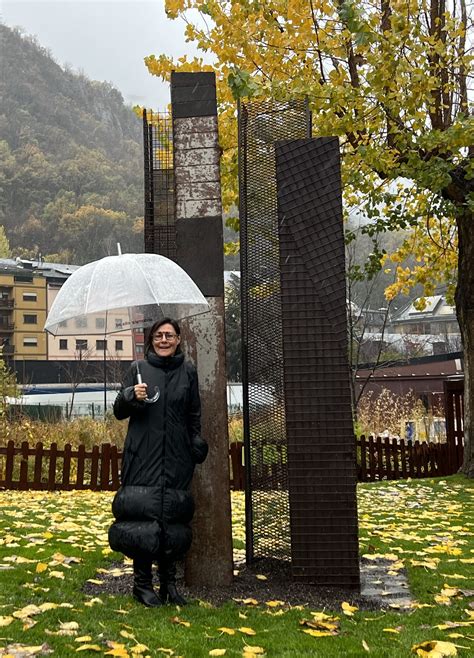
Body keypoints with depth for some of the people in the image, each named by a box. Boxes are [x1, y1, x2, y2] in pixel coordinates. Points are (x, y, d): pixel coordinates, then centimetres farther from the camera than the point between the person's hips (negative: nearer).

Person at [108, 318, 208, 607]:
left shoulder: (188, 370, 9)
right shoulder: (138, 368, 5)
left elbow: (195, 414, 15)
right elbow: (119, 411, 6)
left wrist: (197, 443, 8)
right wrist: (131, 396, -14)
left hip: (177, 459, 1)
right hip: (144, 456, -1)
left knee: (174, 516, 0)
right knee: (143, 516, -6)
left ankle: (169, 582, 10)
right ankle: (142, 583, 5)